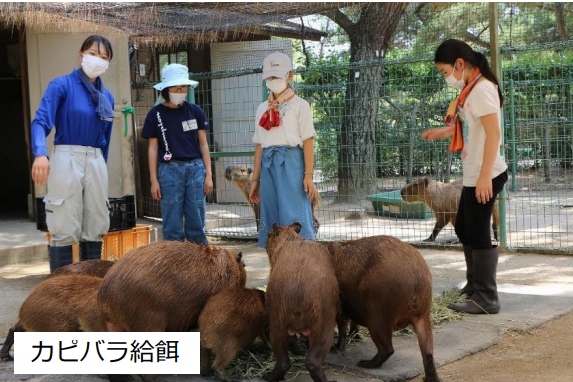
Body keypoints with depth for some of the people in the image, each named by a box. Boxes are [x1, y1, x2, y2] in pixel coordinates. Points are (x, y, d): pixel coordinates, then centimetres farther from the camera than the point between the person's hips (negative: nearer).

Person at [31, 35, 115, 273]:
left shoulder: (107, 96, 13)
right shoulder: (62, 85, -5)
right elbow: (41, 121, -17)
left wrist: (101, 167, 15)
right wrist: (40, 153, -34)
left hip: (96, 162, 6)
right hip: (66, 159, -6)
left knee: (96, 226, 9)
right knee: (64, 228, -6)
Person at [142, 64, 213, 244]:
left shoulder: (195, 111, 7)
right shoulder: (156, 114, 4)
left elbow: (203, 144, 9)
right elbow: (153, 148, 5)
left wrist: (208, 175, 3)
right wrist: (154, 180, 0)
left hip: (195, 168, 1)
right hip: (170, 170, -1)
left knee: (197, 223, 2)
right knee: (172, 225, 0)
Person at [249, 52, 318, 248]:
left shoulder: (299, 105, 2)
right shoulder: (262, 109, 16)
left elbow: (308, 142, -4)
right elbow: (259, 145, 17)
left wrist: (308, 175, -12)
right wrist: (255, 179, 13)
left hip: (291, 161, -5)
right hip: (268, 164, 5)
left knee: (295, 217, -8)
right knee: (270, 218, 6)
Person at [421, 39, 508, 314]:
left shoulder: (482, 88, -16)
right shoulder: (471, 89, 12)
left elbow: (493, 133, -22)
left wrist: (485, 176, -25)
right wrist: (443, 132, 14)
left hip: (485, 176, -10)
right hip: (473, 175, 10)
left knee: (478, 233, -4)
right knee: (464, 229, 19)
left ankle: (486, 299, 5)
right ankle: (474, 284, 33)